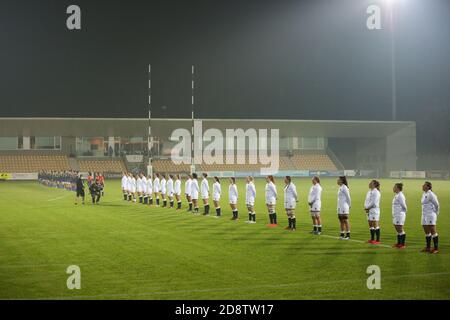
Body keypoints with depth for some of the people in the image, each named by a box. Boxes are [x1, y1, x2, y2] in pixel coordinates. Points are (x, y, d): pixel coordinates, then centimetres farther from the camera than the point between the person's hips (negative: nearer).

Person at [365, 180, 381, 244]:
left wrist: (367, 208, -11)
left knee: (375, 226, -6)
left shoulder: (376, 192, -14)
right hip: (369, 211, 9)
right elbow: (367, 200, 17)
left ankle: (377, 240, -4)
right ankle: (372, 239, 18)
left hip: (374, 210, -9)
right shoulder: (369, 191, 14)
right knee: (370, 225, 12)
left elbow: (373, 202, -19)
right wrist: (366, 207, 0)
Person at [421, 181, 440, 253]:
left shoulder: (430, 194, -13)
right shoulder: (424, 194, 13)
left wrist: (436, 213, -3)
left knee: (433, 231, -6)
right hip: (424, 215, 9)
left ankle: (436, 248, -3)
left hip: (431, 215, -9)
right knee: (427, 232, 12)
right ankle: (428, 247, 19)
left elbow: (436, 204, -11)